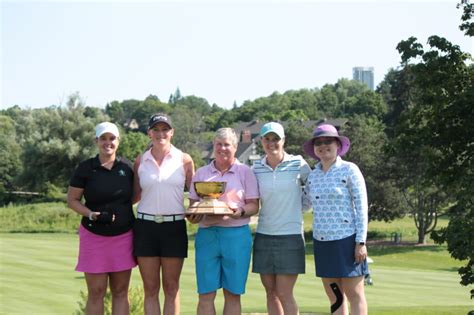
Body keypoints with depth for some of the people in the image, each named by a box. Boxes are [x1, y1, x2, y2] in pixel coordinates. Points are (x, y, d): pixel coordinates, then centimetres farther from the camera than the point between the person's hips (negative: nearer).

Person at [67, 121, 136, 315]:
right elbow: (72, 200, -1)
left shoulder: (127, 168, 4)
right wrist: (92, 214, -15)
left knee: (120, 292, 6)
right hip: (94, 236, -2)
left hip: (123, 236, 2)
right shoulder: (85, 168, -2)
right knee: (96, 293, 0)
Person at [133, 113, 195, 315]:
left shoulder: (184, 160, 2)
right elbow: (134, 195, 12)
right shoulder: (141, 161, 6)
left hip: (174, 226, -1)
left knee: (171, 288, 5)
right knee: (150, 289, 4)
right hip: (145, 226, 1)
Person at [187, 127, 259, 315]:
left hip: (236, 234, -1)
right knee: (205, 294, -1)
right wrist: (192, 215, -9)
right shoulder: (201, 173, 14)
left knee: (233, 294, 3)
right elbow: (192, 203, 14)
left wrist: (241, 212, -17)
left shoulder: (245, 172, 7)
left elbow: (254, 205, 3)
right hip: (207, 234, 2)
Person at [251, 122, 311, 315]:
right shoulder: (256, 168, 5)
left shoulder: (298, 164, -3)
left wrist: (297, 209, 3)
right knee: (270, 292, 6)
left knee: (284, 294, -6)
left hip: (290, 235, -4)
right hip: (264, 234, 4)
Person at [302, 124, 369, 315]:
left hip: (346, 240, -6)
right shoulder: (313, 175, 10)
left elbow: (362, 207, -8)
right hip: (322, 242, 6)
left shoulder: (349, 170, -6)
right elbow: (304, 204, 22)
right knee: (334, 296, 9)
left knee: (354, 294, -2)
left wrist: (361, 242, -13)